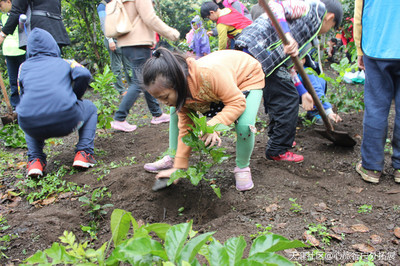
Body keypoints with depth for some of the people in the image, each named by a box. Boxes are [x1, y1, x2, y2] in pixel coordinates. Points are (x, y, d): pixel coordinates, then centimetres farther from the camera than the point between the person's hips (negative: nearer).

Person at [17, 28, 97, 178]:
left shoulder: (24, 67, 22)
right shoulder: (65, 62, 18)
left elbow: (24, 97, 25)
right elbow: (84, 75, -1)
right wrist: (75, 97, 15)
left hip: (32, 127, 3)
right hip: (66, 121, -2)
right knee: (90, 108, 30)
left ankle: (35, 160, 19)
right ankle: (83, 153, 13)